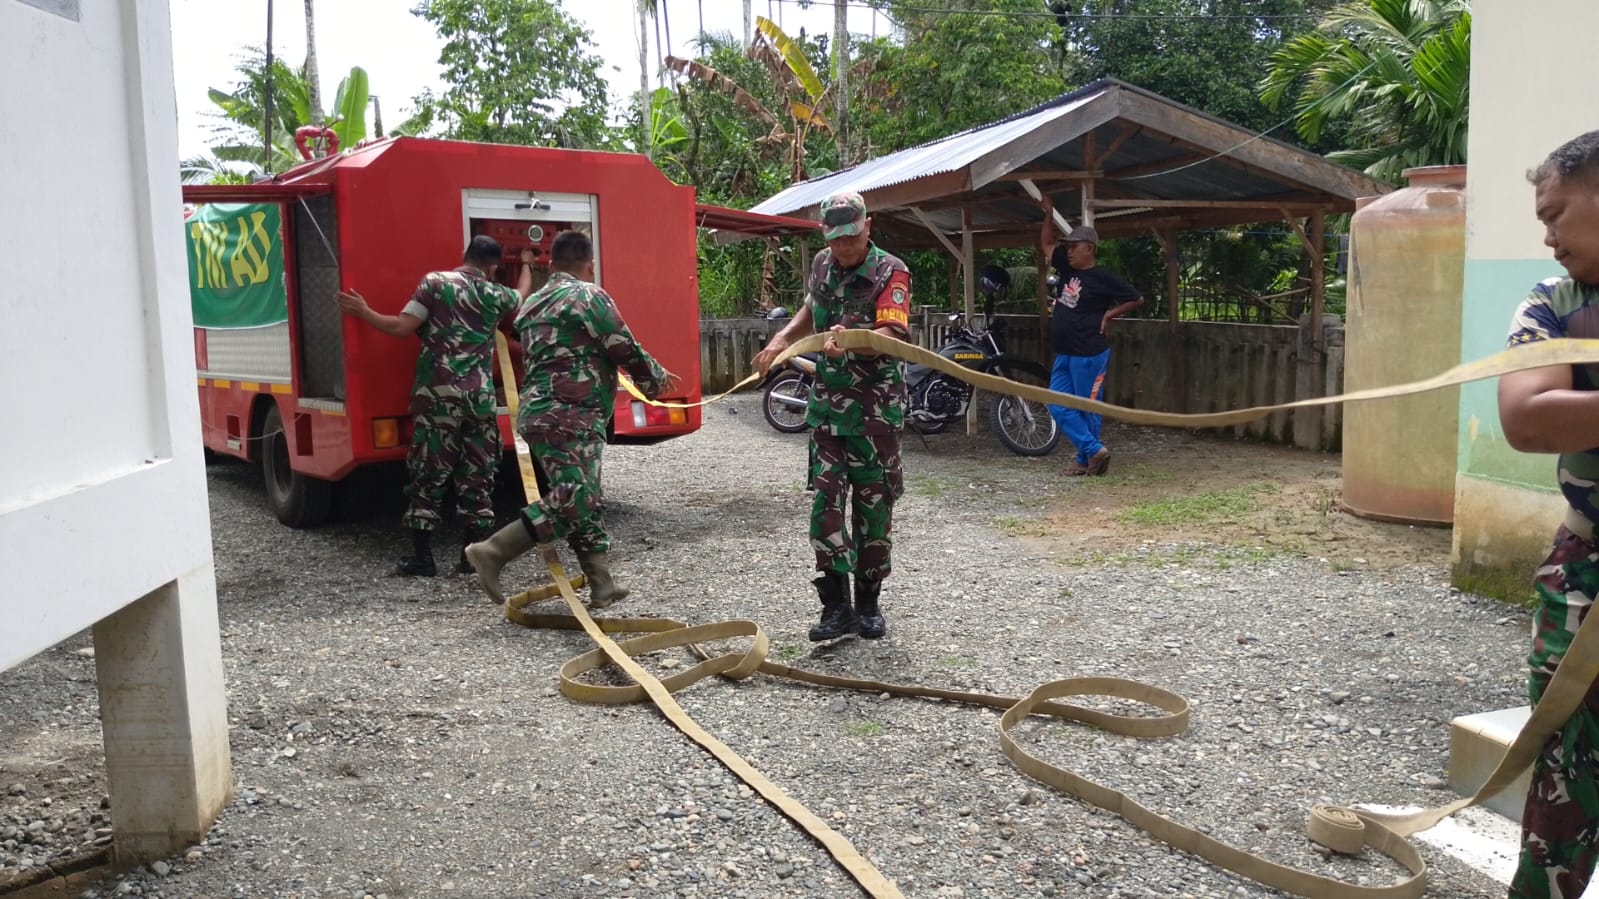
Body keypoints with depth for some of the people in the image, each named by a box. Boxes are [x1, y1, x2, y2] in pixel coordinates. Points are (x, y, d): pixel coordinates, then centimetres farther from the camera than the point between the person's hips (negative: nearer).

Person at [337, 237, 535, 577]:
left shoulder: (435, 282, 1)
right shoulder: (497, 294, 11)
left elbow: (402, 327, -4)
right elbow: (522, 295, 35)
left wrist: (363, 312, 9)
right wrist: (526, 265, 54)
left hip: (438, 394, -2)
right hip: (481, 397, 2)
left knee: (428, 475, 2)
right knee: (477, 476, 8)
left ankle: (422, 557, 4)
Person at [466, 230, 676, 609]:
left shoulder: (532, 304, 21)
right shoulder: (589, 295, -5)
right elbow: (626, 351, -5)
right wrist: (657, 379, 14)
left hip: (540, 413, 9)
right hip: (569, 418, -9)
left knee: (588, 501, 11)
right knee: (572, 501, -12)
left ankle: (602, 586, 11)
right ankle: (492, 552, -13)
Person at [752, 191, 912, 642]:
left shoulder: (890, 272, -11)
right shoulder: (822, 265, 7)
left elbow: (893, 334, -25)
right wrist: (780, 341, 12)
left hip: (877, 408, -4)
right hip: (827, 404, 4)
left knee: (873, 504, 4)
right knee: (826, 503, -2)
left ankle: (868, 603, 18)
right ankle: (836, 605, 6)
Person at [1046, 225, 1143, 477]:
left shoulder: (1103, 277, -10)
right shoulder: (1068, 269, 8)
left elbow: (1137, 299, -4)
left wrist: (1109, 315, -6)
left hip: (1089, 355, -8)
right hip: (1064, 355, 8)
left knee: (1086, 409, 1)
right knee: (1058, 407, 5)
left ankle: (1086, 459, 12)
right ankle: (1094, 451, 9)